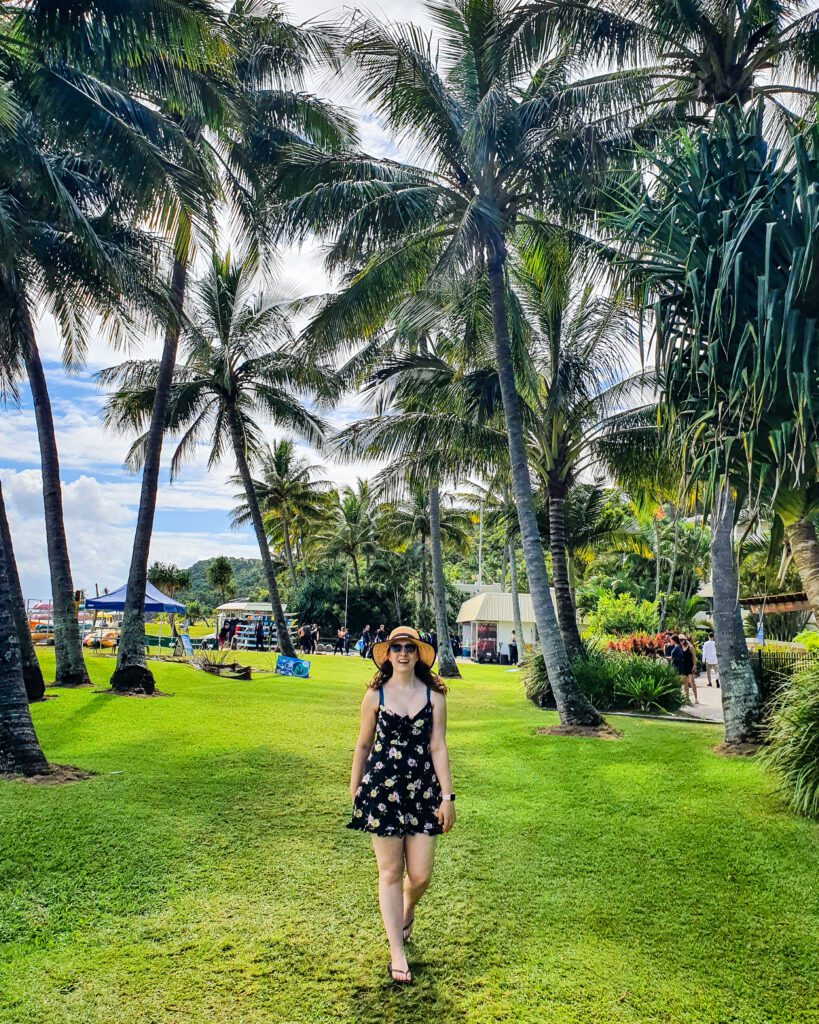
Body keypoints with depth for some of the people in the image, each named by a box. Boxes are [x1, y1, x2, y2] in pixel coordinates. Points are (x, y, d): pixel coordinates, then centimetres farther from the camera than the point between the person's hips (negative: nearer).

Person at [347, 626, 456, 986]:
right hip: (382, 788, -1)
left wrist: (447, 797, -2)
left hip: (423, 789, 1)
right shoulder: (375, 695, -1)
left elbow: (438, 748, 0)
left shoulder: (434, 696, -1)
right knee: (390, 873, 4)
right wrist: (354, 790, 11)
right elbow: (363, 745, 8)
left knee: (421, 875, 4)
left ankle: (405, 915, 39)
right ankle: (397, 953, 18)